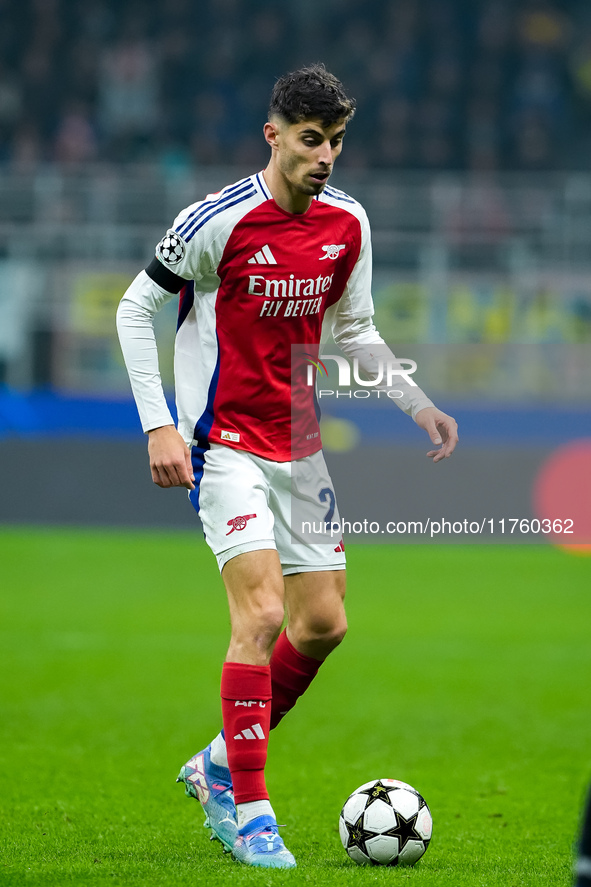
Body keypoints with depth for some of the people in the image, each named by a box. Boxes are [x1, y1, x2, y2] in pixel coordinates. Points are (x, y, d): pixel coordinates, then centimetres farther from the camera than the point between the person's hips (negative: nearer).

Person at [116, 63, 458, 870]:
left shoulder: (348, 225, 2)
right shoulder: (219, 220, -15)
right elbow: (136, 309, -7)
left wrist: (417, 403, 3)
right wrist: (158, 426, -13)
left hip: (299, 445, 6)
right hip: (224, 445, -6)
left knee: (322, 624, 6)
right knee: (261, 614, -18)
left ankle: (220, 765, 25)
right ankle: (249, 810, -11)